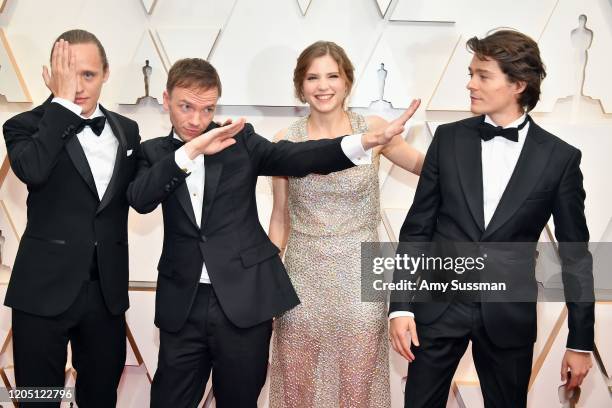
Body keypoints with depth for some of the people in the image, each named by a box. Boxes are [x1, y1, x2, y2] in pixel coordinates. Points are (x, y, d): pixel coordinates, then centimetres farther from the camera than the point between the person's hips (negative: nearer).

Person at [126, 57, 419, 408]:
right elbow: (140, 199, -14)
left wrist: (368, 140, -28)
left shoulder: (240, 140, 2)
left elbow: (294, 157, -13)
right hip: (182, 304, 1)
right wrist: (191, 150, -25)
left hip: (245, 299, 0)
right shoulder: (155, 153, 5)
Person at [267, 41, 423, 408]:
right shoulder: (285, 143, -1)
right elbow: (280, 219, 7)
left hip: (359, 281, -1)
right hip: (303, 281, 1)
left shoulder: (373, 129, -3)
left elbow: (424, 165, 10)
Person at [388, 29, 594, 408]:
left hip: (509, 316, -1)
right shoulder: (449, 139, -1)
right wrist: (401, 305, -5)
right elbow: (417, 228, 1)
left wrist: (581, 341, 2)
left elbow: (575, 252, 0)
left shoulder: (560, 157, -4)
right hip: (439, 306, 1)